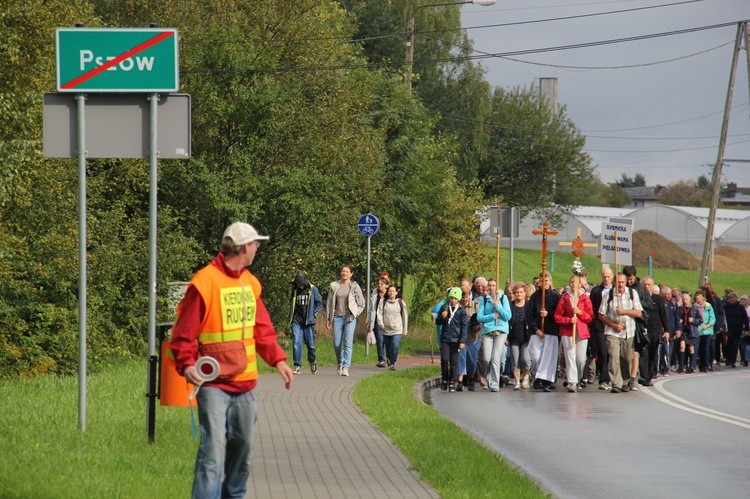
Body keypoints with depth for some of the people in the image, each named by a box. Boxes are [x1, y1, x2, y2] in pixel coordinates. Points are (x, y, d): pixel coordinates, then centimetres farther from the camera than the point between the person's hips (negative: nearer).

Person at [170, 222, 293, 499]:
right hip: (214, 384, -8)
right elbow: (184, 332, -12)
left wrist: (277, 360, 9)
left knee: (243, 446, 16)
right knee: (213, 447, -15)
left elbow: (262, 329, 19)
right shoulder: (204, 283, -13)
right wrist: (186, 364, -25)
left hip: (245, 382, 8)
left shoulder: (250, 283, 11)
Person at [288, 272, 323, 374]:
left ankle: (312, 362, 27)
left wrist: (314, 314, -6)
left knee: (310, 343, 3)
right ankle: (297, 366, -4)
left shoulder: (313, 290, -1)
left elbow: (319, 304, 5)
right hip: (296, 321, 2)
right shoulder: (295, 290, 9)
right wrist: (291, 317, 9)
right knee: (296, 343, -7)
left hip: (308, 321, -2)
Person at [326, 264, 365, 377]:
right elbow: (329, 303, 13)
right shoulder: (334, 286, 8)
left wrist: (353, 315, -7)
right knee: (337, 344, 4)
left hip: (349, 318, -2)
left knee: (348, 343, -12)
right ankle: (340, 362, 30)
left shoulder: (355, 287, 2)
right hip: (337, 317, 2)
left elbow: (361, 305, 6)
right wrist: (328, 319, 9)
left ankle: (346, 367, -15)